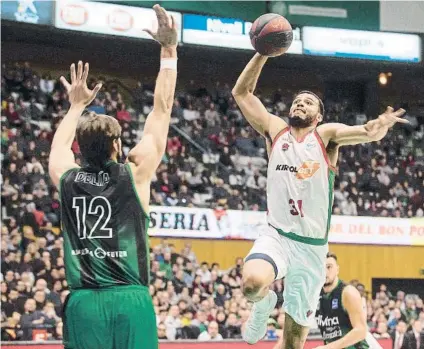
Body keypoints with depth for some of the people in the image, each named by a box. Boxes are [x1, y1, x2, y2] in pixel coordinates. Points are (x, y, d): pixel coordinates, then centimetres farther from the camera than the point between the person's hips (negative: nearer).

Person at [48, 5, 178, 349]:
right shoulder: (134, 174, 0)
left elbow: (60, 144, 32)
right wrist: (169, 51, 15)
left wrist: (77, 105, 46)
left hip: (84, 303, 2)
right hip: (131, 301, -2)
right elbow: (161, 110, 9)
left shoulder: (66, 179, 7)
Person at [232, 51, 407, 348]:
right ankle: (264, 303, 5)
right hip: (276, 235, 0)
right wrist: (263, 54, -7)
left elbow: (365, 132, -19)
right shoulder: (275, 130, 6)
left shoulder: (325, 135, 0)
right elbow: (241, 92, 5)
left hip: (311, 245, 0)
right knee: (253, 282, -33)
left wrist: (377, 128, -43)